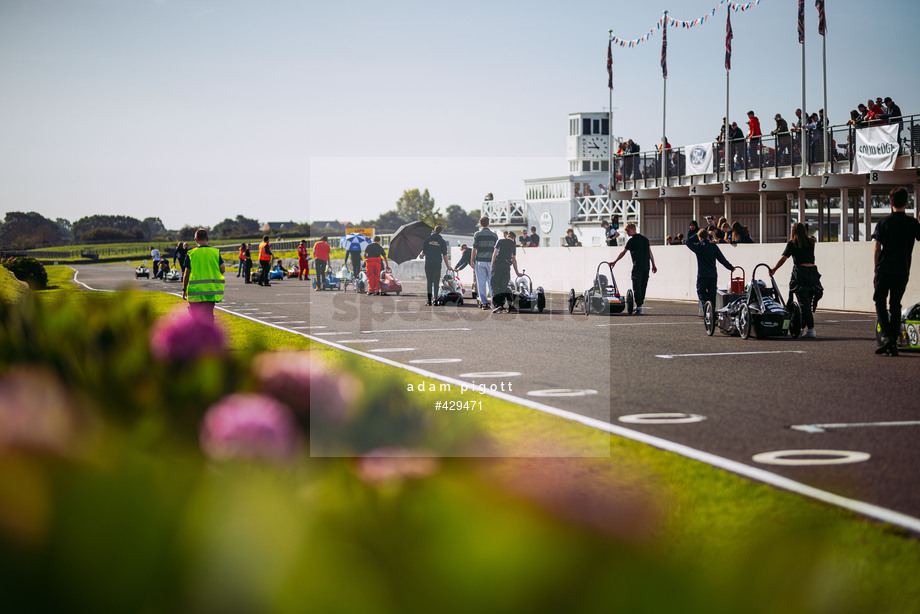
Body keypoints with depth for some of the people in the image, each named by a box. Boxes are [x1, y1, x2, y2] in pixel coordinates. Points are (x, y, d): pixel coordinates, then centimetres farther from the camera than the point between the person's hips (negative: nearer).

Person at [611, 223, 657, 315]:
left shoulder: (632, 240, -5)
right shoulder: (645, 239, 15)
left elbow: (623, 253, -2)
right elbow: (650, 253, 14)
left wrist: (615, 262, 7)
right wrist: (653, 265, 16)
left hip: (637, 267, -7)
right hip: (646, 267, 7)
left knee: (636, 287, -6)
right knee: (643, 287, 11)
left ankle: (639, 306, -14)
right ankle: (639, 305, 16)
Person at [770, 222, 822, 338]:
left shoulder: (792, 244, 0)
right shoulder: (811, 242, 12)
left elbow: (783, 258, -6)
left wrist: (773, 270, 4)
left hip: (800, 274, -5)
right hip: (813, 271, 5)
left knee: (804, 303, -6)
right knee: (808, 302, 12)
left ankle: (811, 329, -13)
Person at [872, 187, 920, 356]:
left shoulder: (883, 222, -2)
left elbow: (877, 248, -1)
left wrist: (876, 269, 7)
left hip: (884, 270, -2)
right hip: (902, 271, 2)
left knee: (880, 302, 6)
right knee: (895, 305, 11)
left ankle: (886, 336, -14)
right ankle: (894, 342, 7)